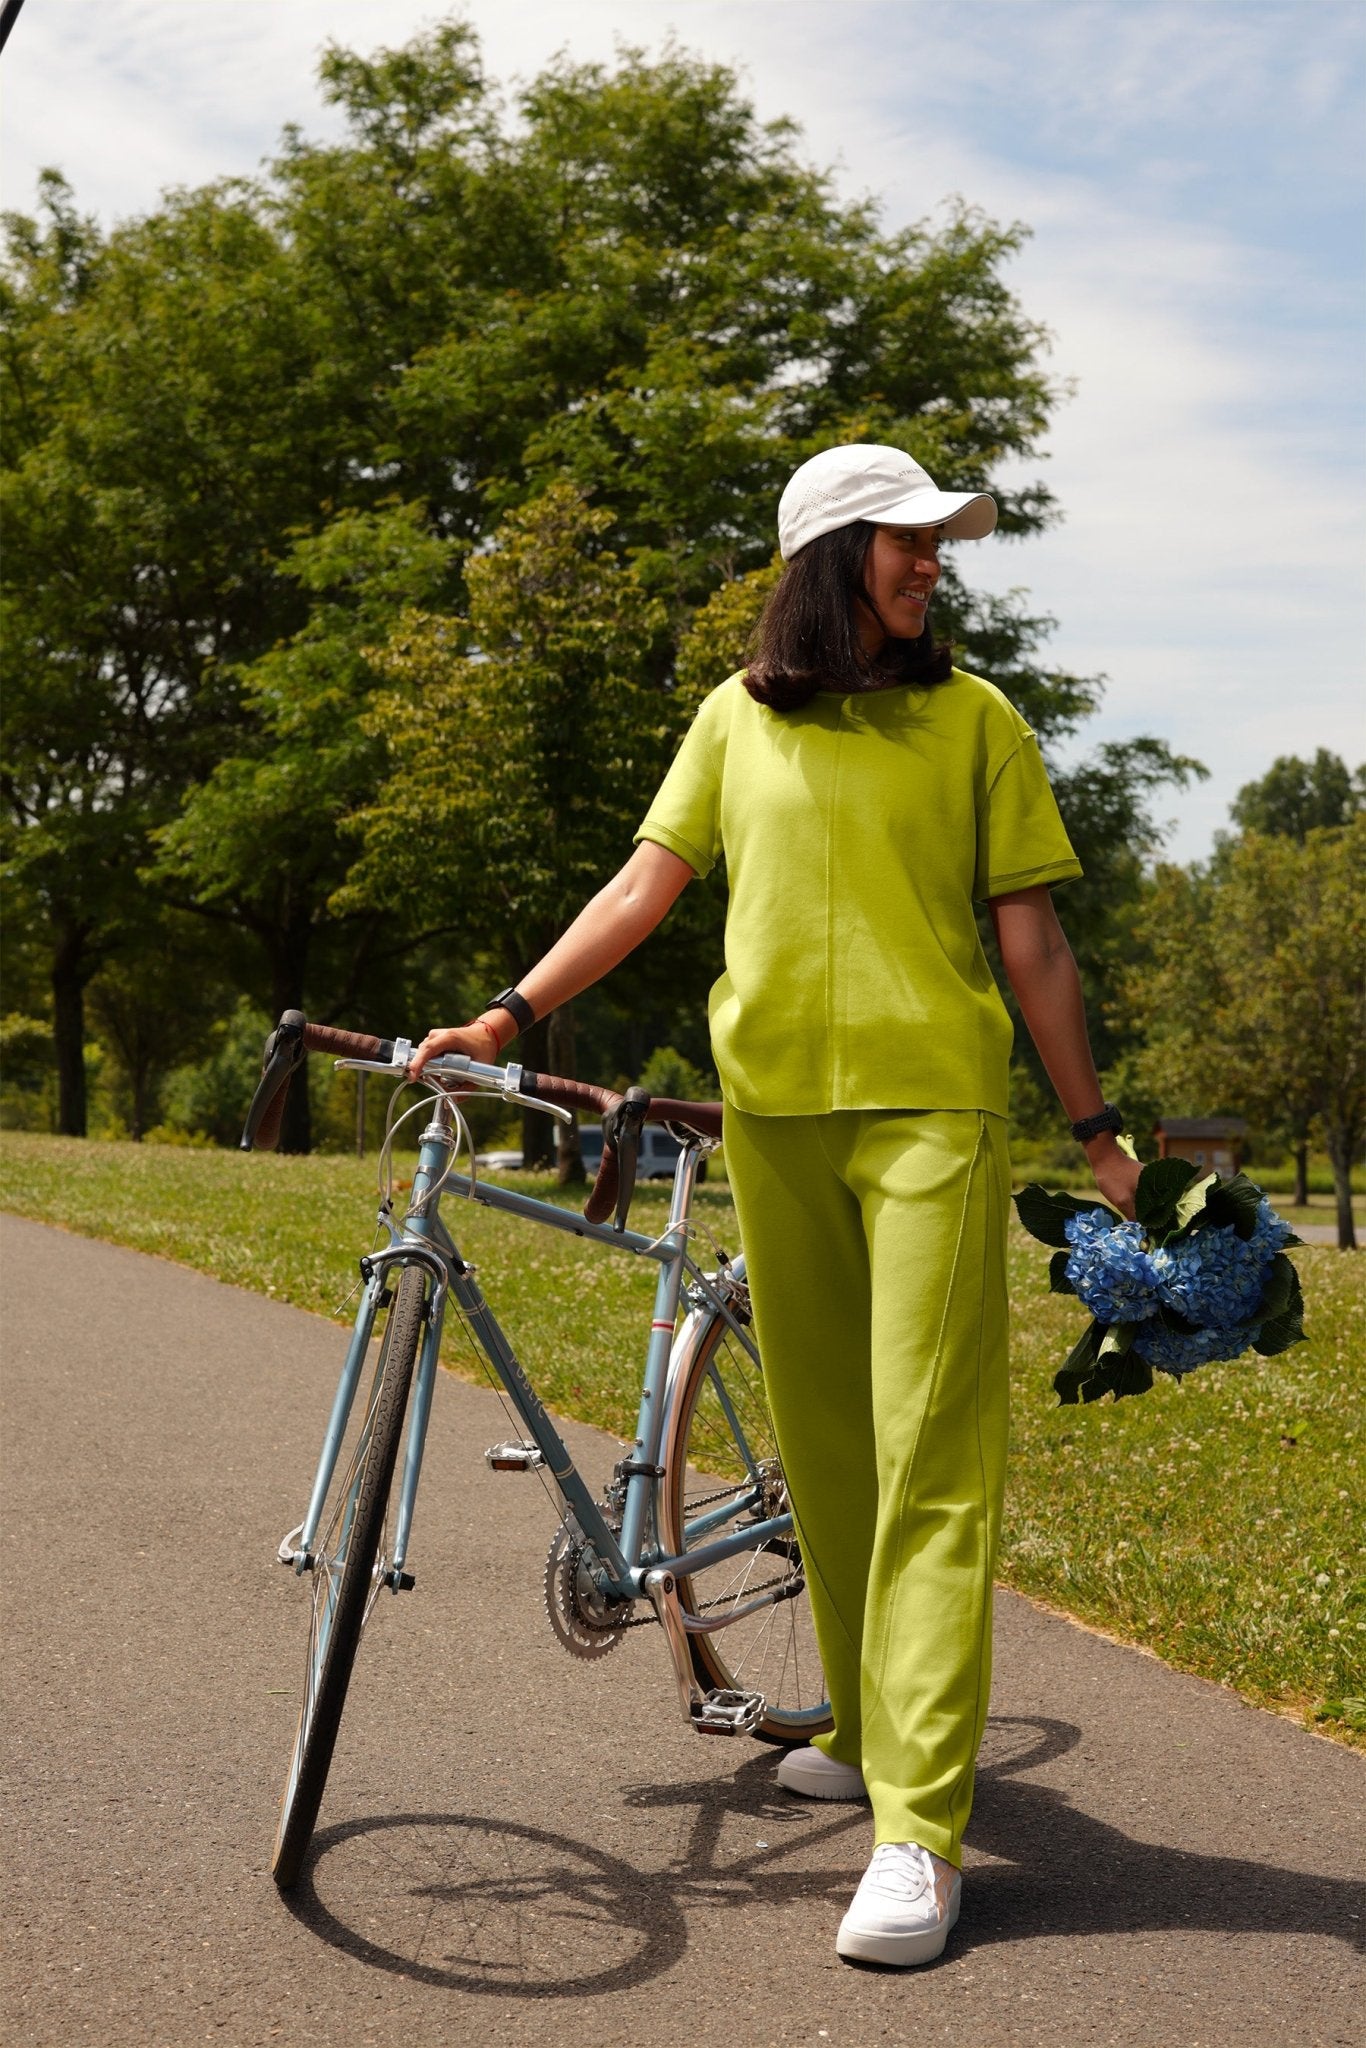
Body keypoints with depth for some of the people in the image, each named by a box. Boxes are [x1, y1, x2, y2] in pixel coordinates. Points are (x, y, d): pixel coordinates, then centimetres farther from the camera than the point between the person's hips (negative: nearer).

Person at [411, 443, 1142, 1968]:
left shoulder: (974, 720, 7)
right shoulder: (738, 717, 12)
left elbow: (1030, 938, 7)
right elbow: (645, 884, 10)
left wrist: (1098, 1132, 5)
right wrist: (509, 1015, 0)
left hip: (931, 1109, -3)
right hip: (773, 1110, 3)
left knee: (928, 1455, -9)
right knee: (822, 1443, 10)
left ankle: (920, 1830, -10)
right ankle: (868, 1729, 27)